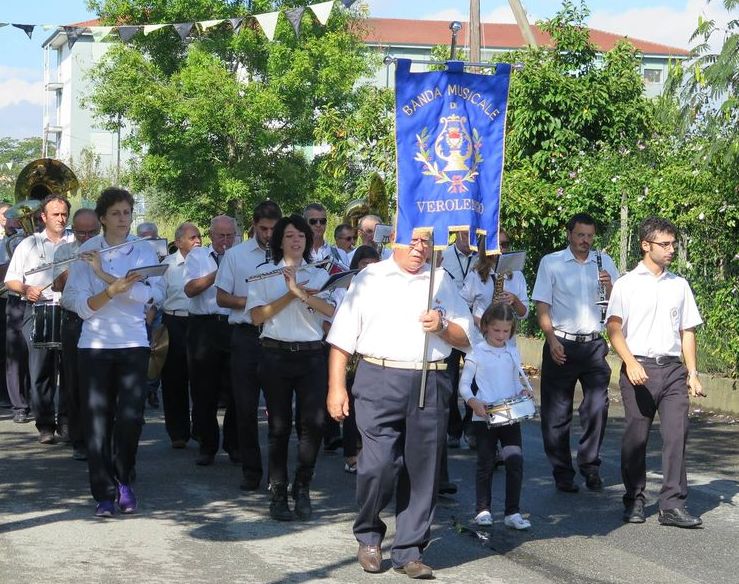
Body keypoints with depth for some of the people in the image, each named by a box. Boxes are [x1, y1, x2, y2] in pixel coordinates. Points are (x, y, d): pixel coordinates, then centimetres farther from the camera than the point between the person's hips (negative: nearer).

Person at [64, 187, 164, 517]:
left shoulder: (144, 252, 4)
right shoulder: (87, 252, 1)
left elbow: (147, 294, -15)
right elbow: (79, 304, -7)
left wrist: (104, 273, -20)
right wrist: (112, 291, -23)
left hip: (133, 344, 0)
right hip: (94, 345, 0)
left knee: (131, 418, -6)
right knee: (97, 421, -1)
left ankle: (124, 481, 16)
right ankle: (104, 493, 7)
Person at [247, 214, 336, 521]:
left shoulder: (319, 274, 12)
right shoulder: (265, 273, 8)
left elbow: (331, 309, -6)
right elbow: (258, 316, -3)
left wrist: (301, 293, -19)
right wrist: (291, 295, -8)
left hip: (312, 355, 1)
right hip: (277, 354, -1)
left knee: (314, 421, -10)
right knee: (279, 426, 2)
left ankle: (302, 488, 6)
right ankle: (278, 494, 10)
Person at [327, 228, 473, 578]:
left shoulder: (441, 281, 17)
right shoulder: (369, 278, 10)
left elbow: (466, 337, 15)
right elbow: (342, 339, 6)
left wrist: (442, 327, -5)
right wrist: (336, 388, -2)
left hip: (430, 385, 3)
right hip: (379, 381, -3)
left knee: (422, 471, 2)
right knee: (378, 464, -12)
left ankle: (408, 552, 13)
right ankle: (369, 537, 12)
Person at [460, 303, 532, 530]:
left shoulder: (513, 353, 9)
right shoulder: (477, 353, -4)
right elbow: (464, 385, -3)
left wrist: (523, 391, -2)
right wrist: (474, 403, -20)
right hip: (484, 417, -3)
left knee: (515, 461, -5)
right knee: (486, 463, 5)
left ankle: (512, 512, 1)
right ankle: (483, 510, 16)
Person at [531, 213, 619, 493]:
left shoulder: (604, 262, 11)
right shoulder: (551, 263, 4)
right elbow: (542, 306, 1)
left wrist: (609, 287, -11)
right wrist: (552, 340, -11)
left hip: (594, 344, 2)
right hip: (562, 344, -2)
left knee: (597, 407, -6)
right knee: (557, 412, 0)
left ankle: (590, 466, 8)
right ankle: (562, 473, 9)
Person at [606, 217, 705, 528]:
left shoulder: (679, 285, 15)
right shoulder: (627, 284, 3)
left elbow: (687, 331, 17)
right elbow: (614, 329, -5)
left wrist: (692, 373, 10)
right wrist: (631, 363, -19)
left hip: (673, 368, 3)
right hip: (639, 368, -3)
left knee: (676, 434, -5)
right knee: (636, 437, 1)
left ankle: (673, 505, -3)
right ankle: (634, 502, 13)